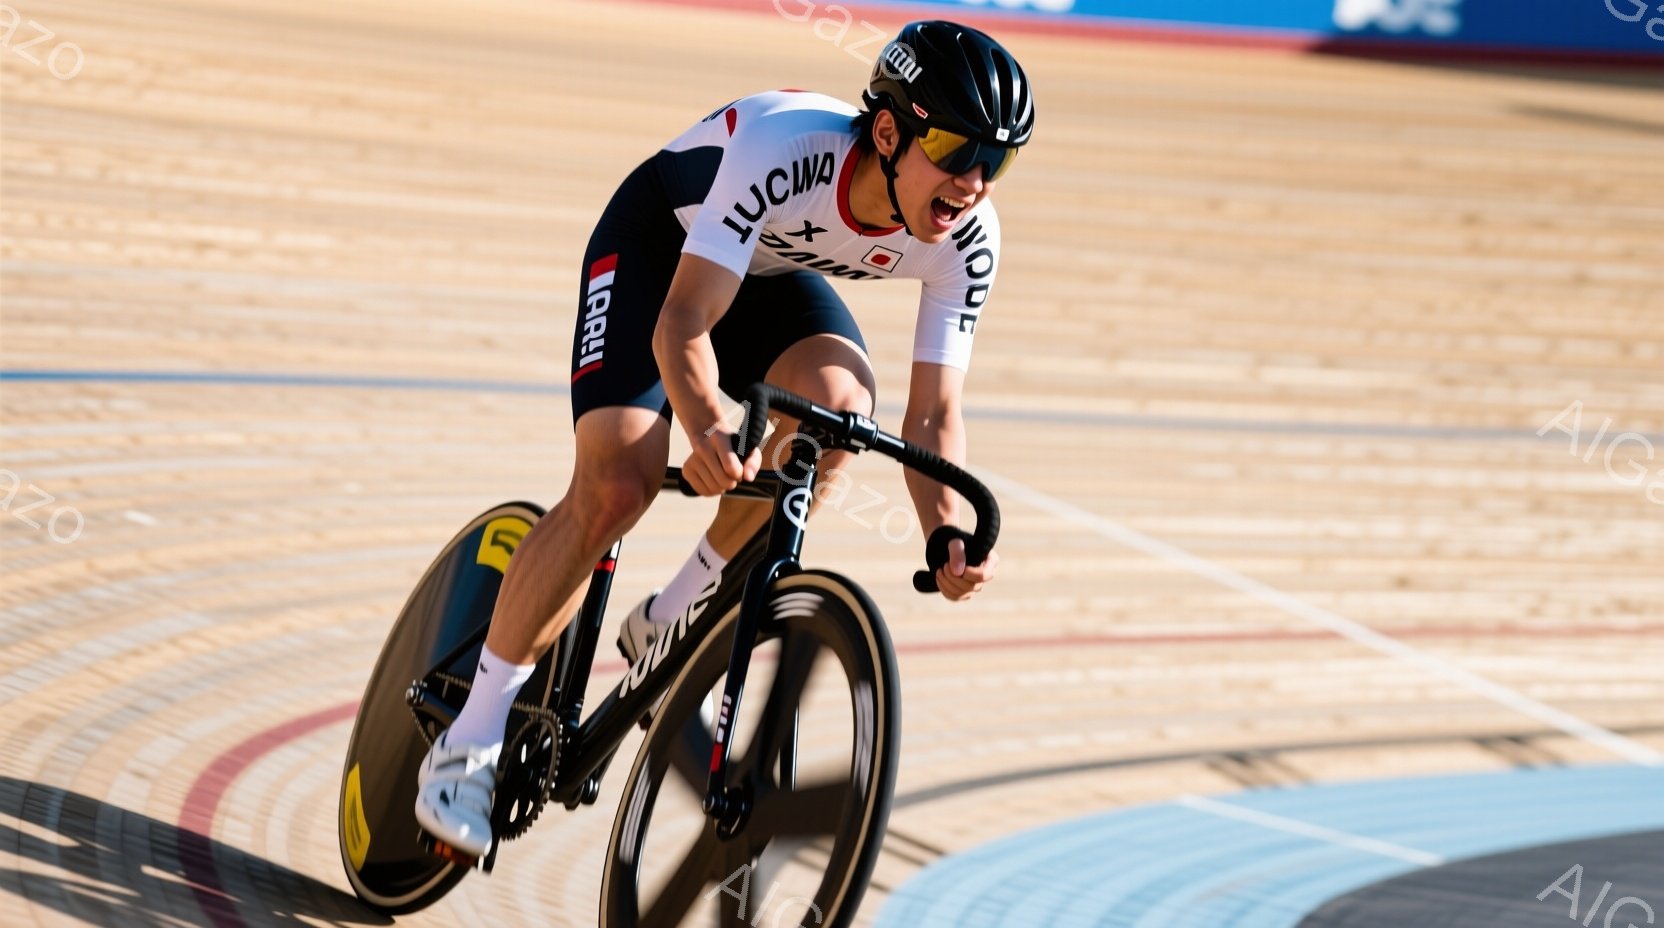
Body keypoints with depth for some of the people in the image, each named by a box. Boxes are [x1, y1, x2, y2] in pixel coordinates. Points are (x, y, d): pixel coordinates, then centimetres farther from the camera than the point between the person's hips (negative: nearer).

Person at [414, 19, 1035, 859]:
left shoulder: (966, 239, -24)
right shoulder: (783, 151, -40)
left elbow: (932, 415, -18)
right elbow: (681, 324, -44)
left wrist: (948, 535, -35)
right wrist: (709, 426, -63)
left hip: (774, 275, 5)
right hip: (657, 246, -5)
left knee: (842, 400, -27)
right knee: (616, 487, -22)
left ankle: (668, 628, -8)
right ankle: (469, 743, -10)